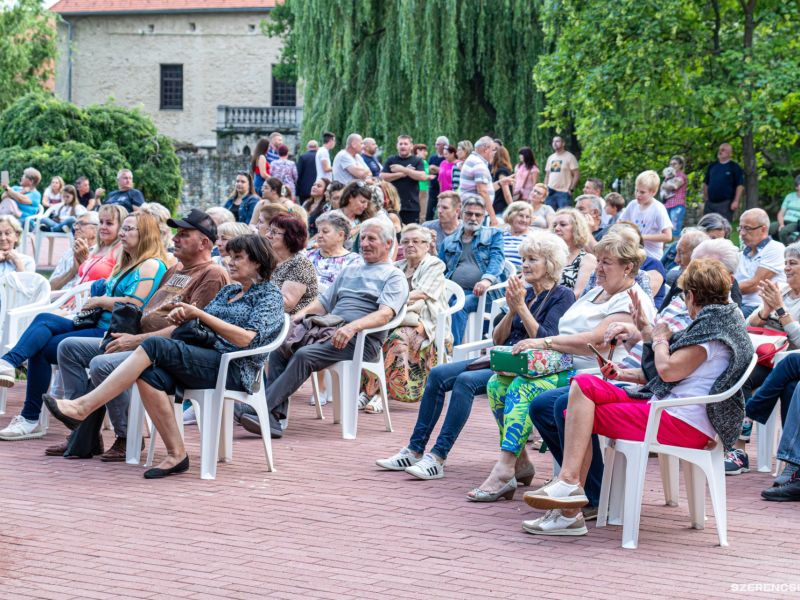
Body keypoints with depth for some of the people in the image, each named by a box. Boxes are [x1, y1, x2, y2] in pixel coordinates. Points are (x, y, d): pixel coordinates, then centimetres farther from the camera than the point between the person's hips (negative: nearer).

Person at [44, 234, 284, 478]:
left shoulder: (270, 296, 3)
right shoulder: (228, 291, 27)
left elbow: (246, 338, -13)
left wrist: (198, 313, -10)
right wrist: (182, 316, 1)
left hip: (235, 369, -7)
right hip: (206, 360, 7)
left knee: (155, 345, -26)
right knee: (149, 375, -26)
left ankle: (83, 407, -30)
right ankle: (176, 455, -26)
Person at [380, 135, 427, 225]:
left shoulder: (417, 161, 6)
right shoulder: (390, 160, 10)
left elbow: (422, 176, -9)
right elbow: (382, 177, -1)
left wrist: (403, 169, -11)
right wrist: (402, 174, -9)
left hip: (412, 205, -1)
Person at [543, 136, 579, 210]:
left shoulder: (570, 157, -3)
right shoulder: (550, 158, 16)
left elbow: (576, 174, -6)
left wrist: (571, 189, -12)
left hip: (564, 192, -6)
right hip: (550, 192, 6)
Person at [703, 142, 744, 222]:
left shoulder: (734, 167, -1)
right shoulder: (712, 166, 14)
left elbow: (740, 186, -5)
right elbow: (705, 183, 19)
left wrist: (736, 201, -14)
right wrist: (705, 198, 11)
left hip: (725, 204, -5)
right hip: (710, 203, 5)